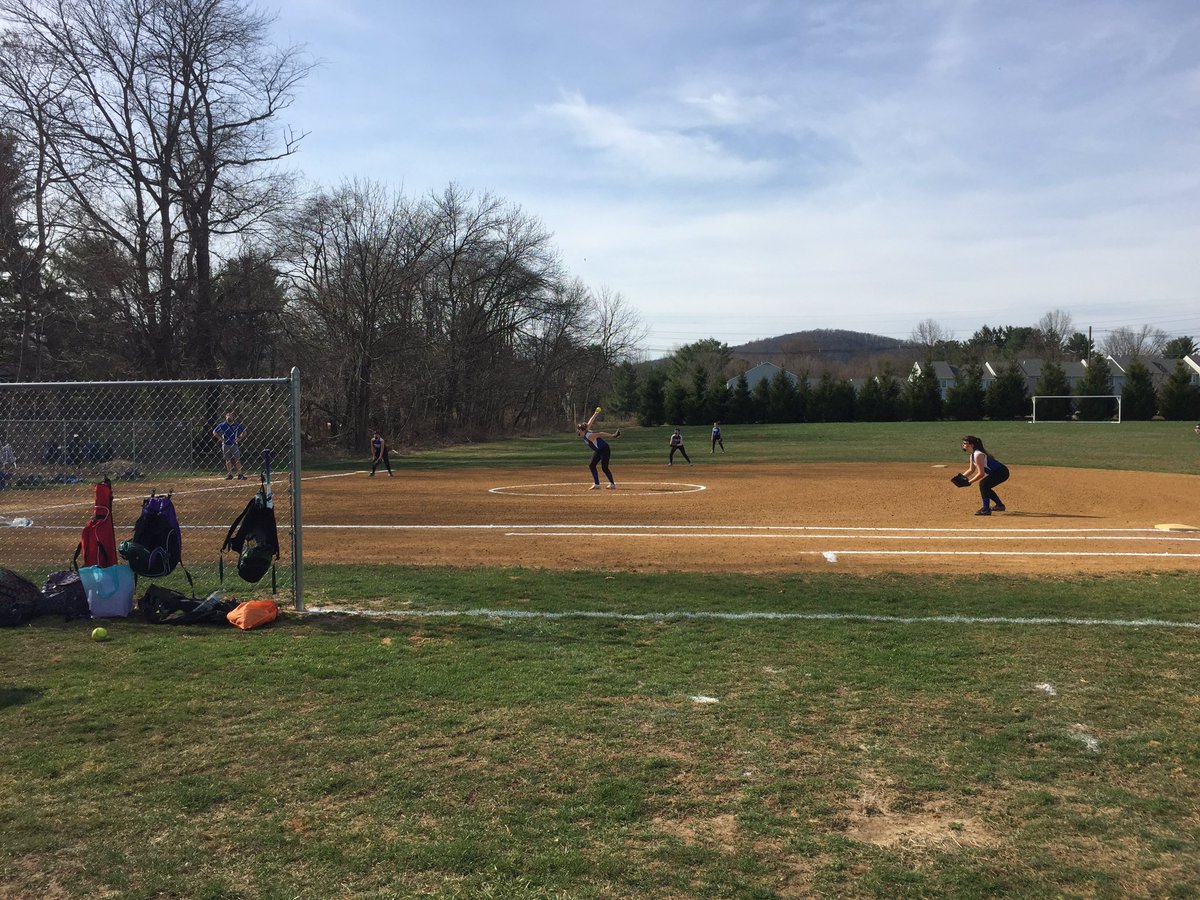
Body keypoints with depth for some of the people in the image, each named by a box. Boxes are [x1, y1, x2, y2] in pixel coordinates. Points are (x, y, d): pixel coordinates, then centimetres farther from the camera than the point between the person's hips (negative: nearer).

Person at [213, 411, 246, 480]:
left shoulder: (236, 425, 3)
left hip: (234, 444, 0)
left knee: (237, 460, -5)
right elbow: (214, 432, 6)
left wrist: (239, 438, -1)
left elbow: (244, 432, 12)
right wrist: (221, 439, -3)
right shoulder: (222, 425, 1)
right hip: (226, 445, 0)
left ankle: (240, 475, -4)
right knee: (228, 460, 5)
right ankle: (229, 475, 11)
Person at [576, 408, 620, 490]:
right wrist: (595, 414, 18)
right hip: (597, 451, 10)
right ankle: (596, 484, 3)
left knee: (604, 467, -11)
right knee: (591, 465, 3)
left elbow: (600, 434, -31)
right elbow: (589, 423, 7)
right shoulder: (585, 434, -3)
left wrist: (612, 435, -36)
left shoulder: (588, 436, -27)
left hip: (605, 450, -10)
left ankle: (612, 484, -1)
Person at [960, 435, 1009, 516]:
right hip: (999, 472, 11)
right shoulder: (973, 454, 9)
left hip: (1001, 472, -11)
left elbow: (981, 473, -23)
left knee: (983, 484, -22)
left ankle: (986, 509, -25)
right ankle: (999, 505, 36)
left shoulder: (978, 455, -22)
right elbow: (971, 470, 19)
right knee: (985, 487, 20)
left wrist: (969, 482, -19)